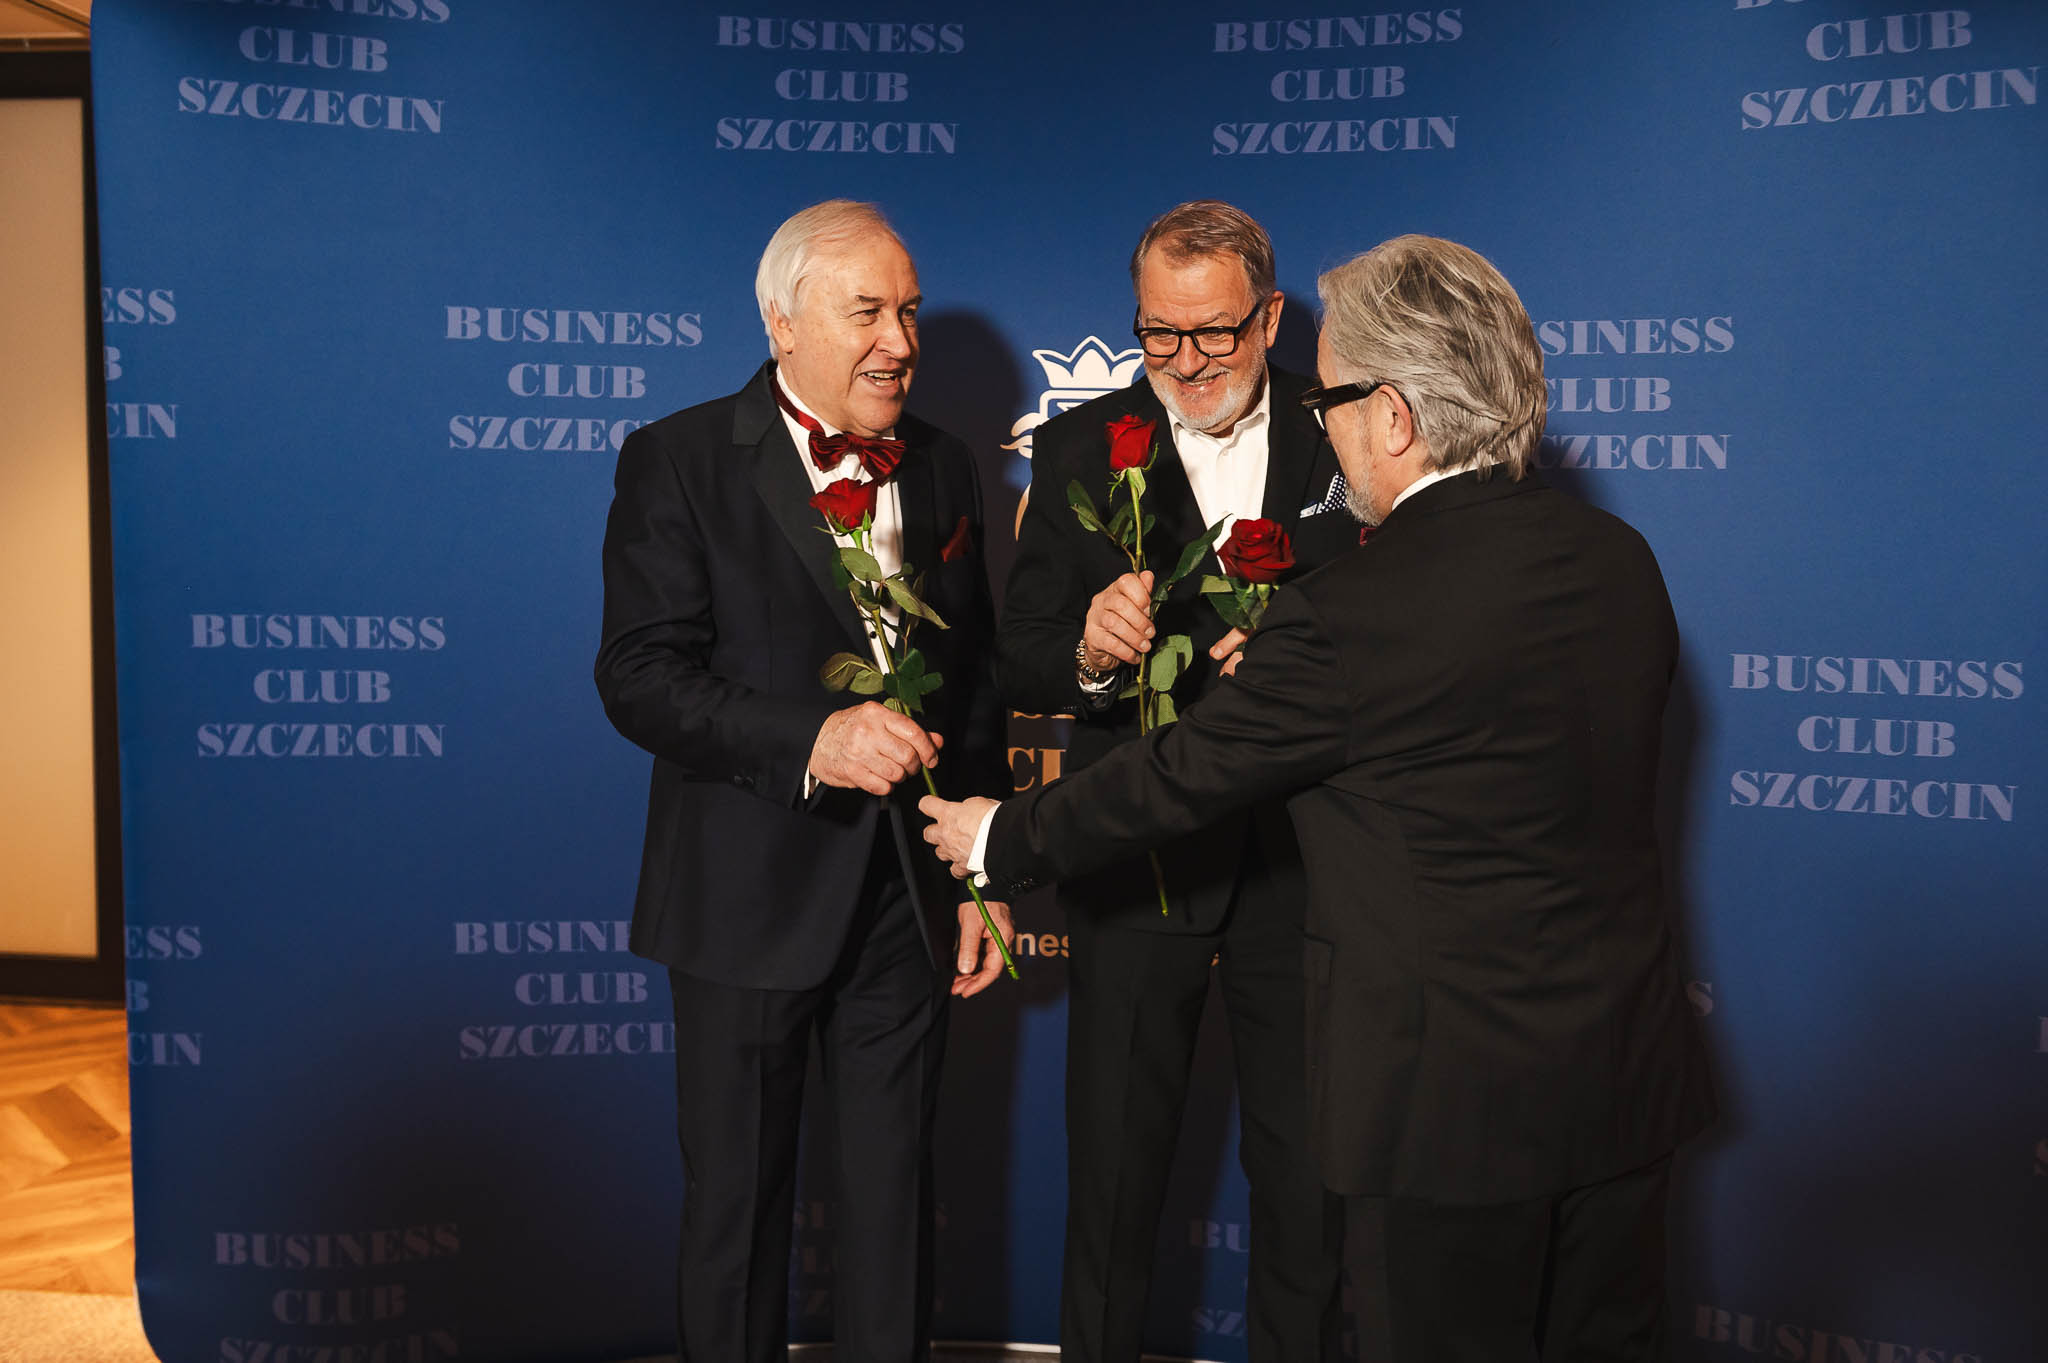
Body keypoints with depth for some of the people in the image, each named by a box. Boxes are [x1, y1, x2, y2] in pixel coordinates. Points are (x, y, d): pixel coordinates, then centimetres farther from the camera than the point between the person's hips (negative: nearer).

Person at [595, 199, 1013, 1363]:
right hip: (750, 903, -3)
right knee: (738, 1198, 12)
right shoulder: (678, 462, -7)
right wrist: (813, 739, -28)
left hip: (909, 897, 4)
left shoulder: (944, 469, 7)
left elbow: (975, 679, 12)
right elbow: (642, 677, -15)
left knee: (897, 1194, 16)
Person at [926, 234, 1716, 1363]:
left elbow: (1175, 778, -13)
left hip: (1462, 1086, -7)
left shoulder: (1353, 615, -22)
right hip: (1630, 1061, 7)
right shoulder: (1621, 560, 1)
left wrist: (999, 839, 3)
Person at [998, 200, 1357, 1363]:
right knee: (1115, 1170, 13)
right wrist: (1087, 654, -29)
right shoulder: (1081, 449, -1)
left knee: (1309, 1172, 15)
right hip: (1136, 860, 0)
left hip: (1303, 861, 1)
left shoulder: (1340, 439, 0)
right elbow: (1019, 660, -7)